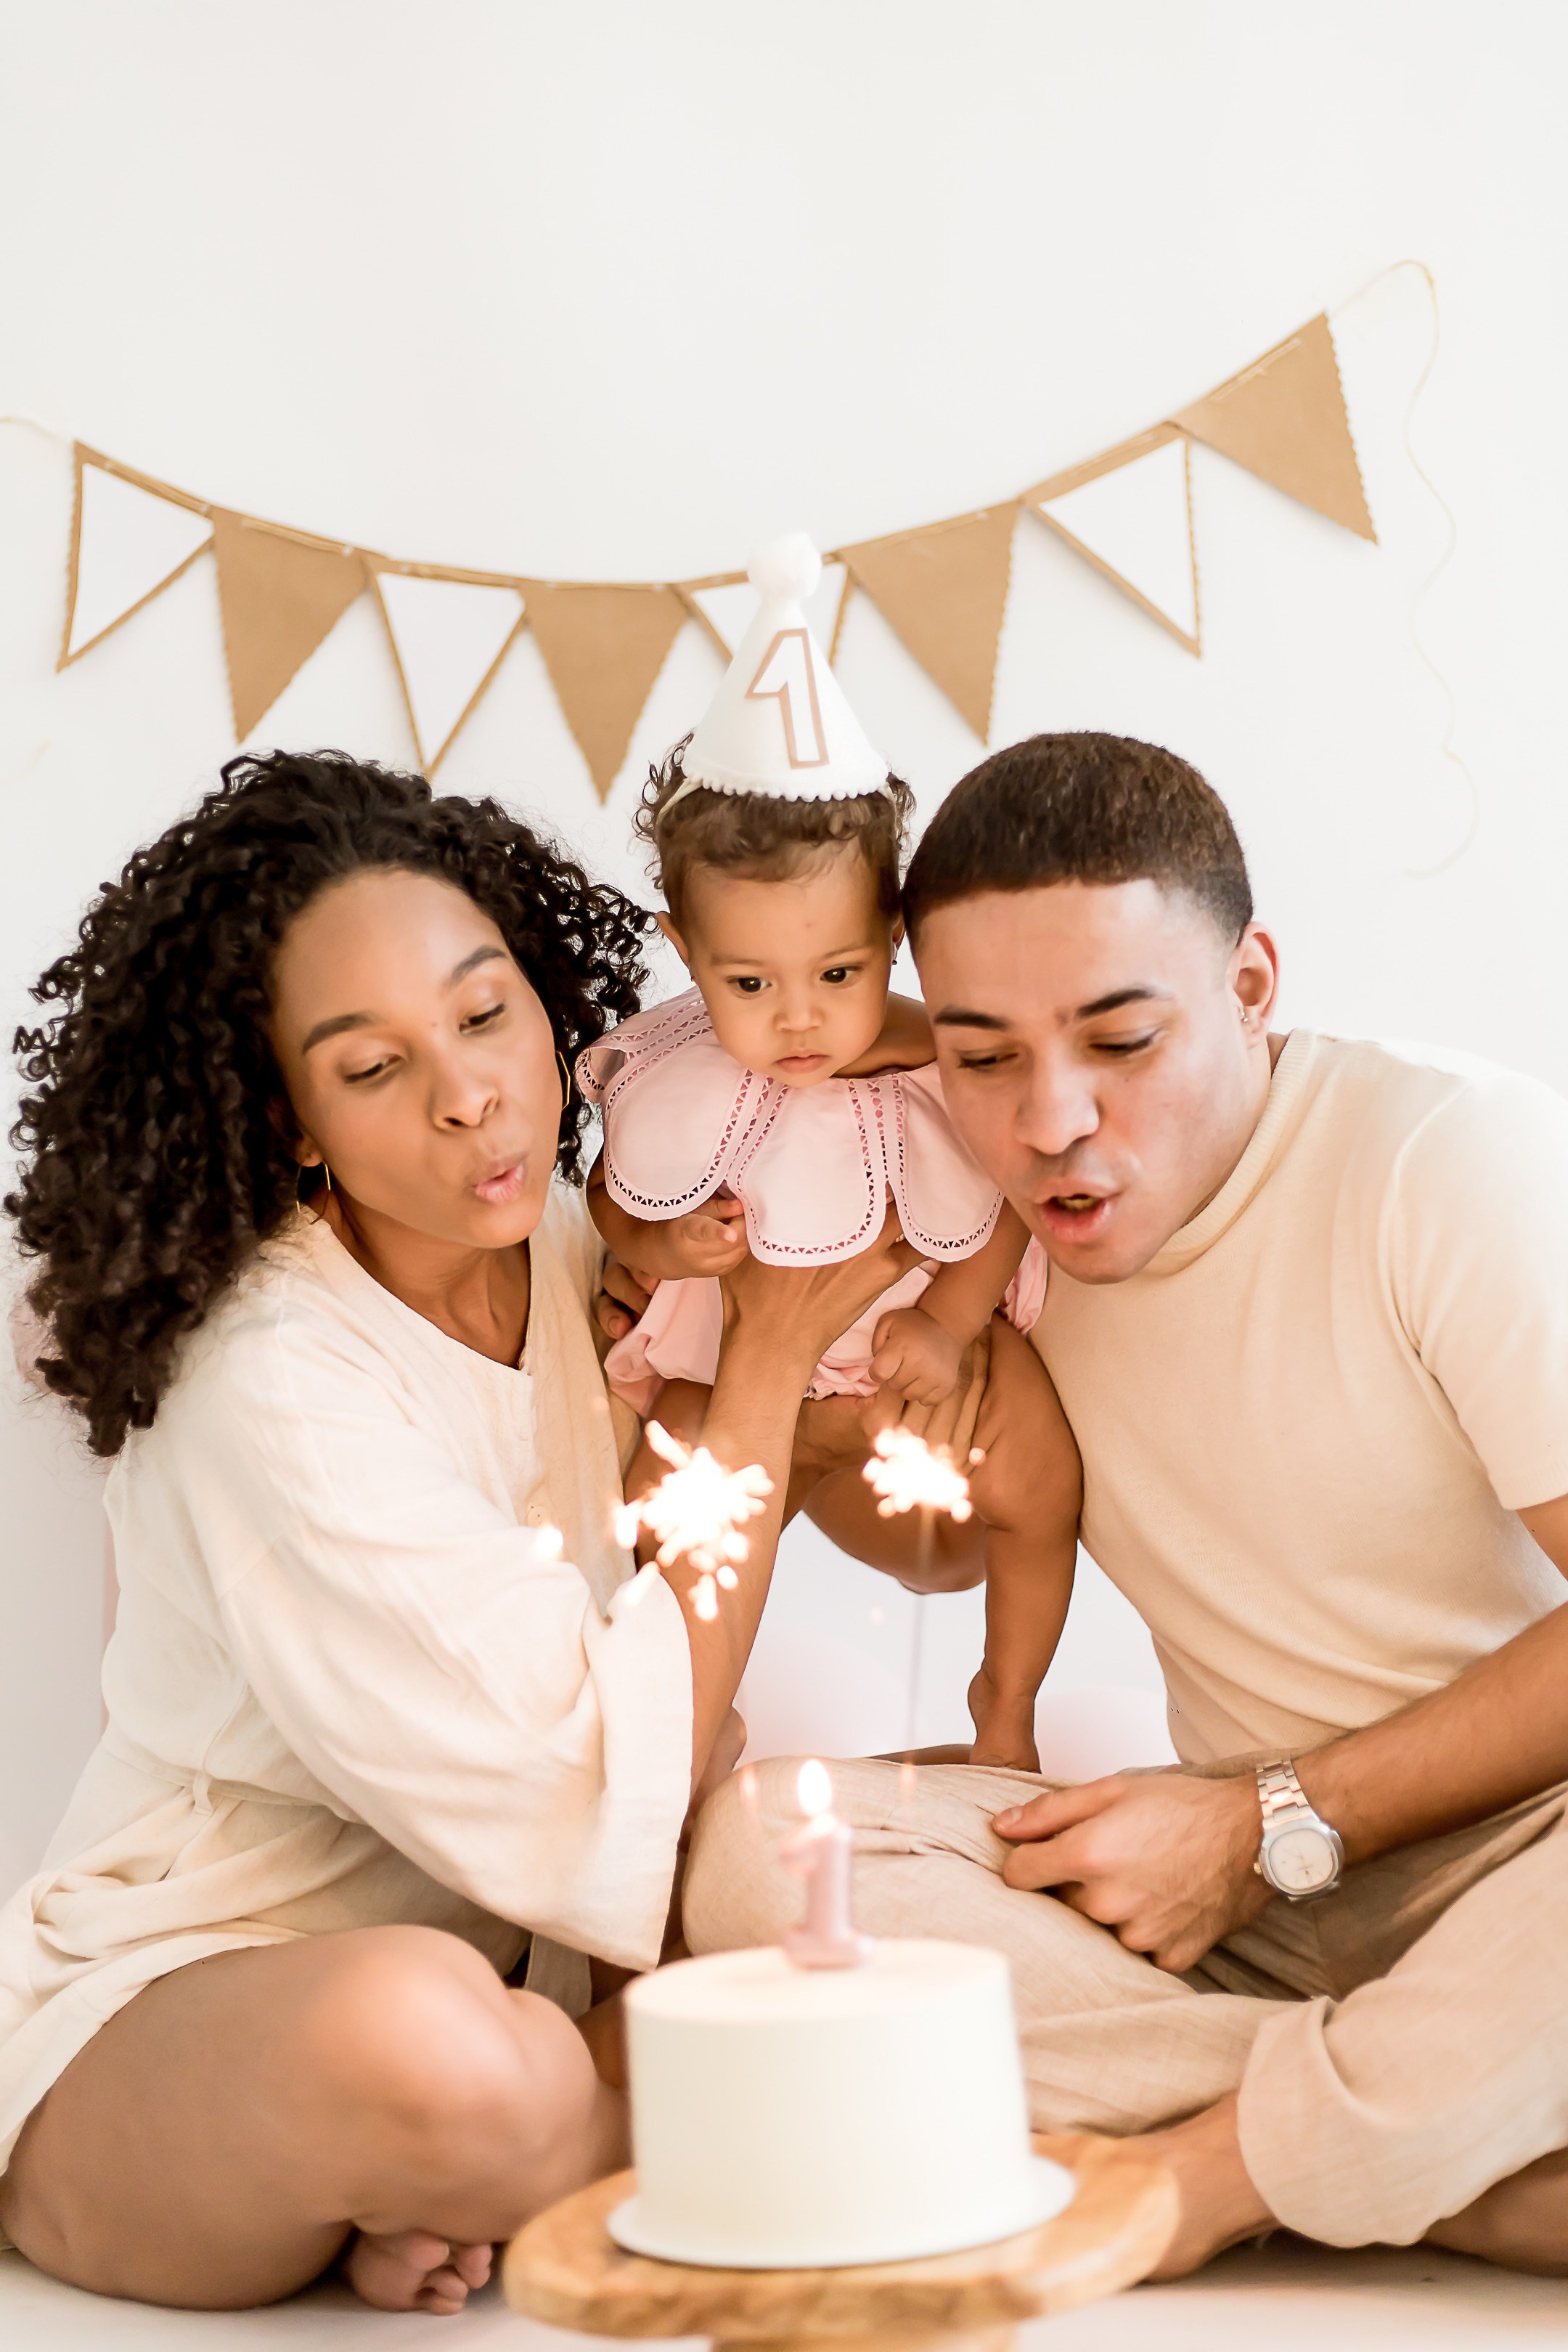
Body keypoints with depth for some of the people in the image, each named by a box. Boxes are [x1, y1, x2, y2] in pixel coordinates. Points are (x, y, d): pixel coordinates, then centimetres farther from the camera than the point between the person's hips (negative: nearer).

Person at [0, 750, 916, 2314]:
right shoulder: (273, 1391, -24)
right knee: (420, 2041, -40)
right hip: (170, 2009, -7)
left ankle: (444, 2209, -6)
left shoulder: (575, 1248, -1)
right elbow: (597, 1802, -25)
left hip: (502, 1947, 7)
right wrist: (769, 1355, -19)